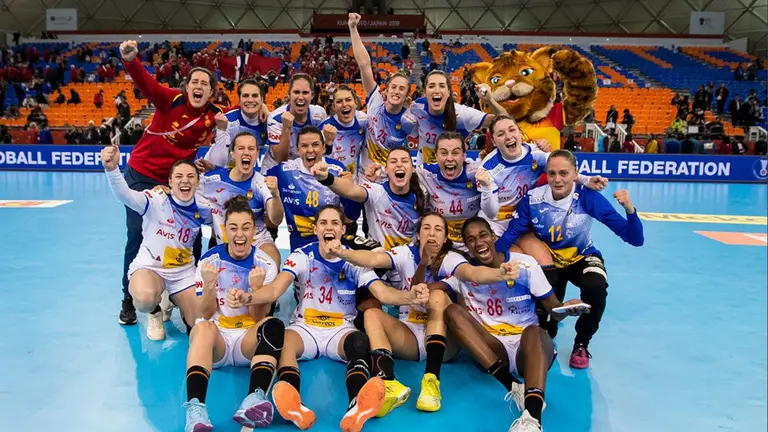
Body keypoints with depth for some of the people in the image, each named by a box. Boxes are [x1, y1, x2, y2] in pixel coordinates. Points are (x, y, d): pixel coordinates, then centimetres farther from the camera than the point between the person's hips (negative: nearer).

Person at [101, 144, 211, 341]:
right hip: (149, 266, -3)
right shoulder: (156, 200, -16)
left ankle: (173, 301, 31)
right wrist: (112, 168, -54)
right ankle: (155, 313, 3)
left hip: (184, 272, 4)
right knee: (145, 298, -39)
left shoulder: (201, 210, -4)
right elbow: (125, 195, -35)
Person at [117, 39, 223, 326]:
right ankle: (129, 300, 17)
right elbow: (145, 83, -33)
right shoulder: (171, 99, -16)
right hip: (141, 175, -3)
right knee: (137, 238, 0)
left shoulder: (215, 115, -7)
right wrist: (130, 60, -52)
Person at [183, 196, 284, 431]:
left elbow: (258, 318, -3)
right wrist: (208, 286, -23)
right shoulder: (209, 259, 0)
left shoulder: (265, 264, 0)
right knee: (203, 327, -34)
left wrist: (256, 288, -22)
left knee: (274, 325, -31)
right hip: (216, 337, 0)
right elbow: (206, 314, -3)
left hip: (249, 341, 1)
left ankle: (255, 399, -50)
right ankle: (195, 407, -51)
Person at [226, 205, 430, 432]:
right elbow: (275, 289, -16)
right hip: (305, 327, 0)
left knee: (360, 342, -34)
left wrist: (409, 296, -33)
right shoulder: (301, 256, -3)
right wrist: (246, 298, -37)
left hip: (341, 330, 0)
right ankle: (293, 405, -60)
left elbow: (383, 293, -12)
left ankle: (356, 408, -61)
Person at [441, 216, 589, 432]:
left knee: (534, 332, -36)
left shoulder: (525, 264, -1)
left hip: (527, 349, -2)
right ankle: (514, 387, -33)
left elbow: (554, 310, 0)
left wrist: (565, 309, -24)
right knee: (453, 311, -20)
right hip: (492, 351, 3)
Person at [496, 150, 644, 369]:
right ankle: (546, 339, 28)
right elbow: (509, 236, -18)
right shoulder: (532, 199, -22)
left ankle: (581, 344, -2)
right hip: (549, 260, 1)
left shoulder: (588, 197, -25)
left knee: (596, 288, -32)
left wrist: (630, 209, -46)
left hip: (582, 258, -1)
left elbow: (635, 239, -26)